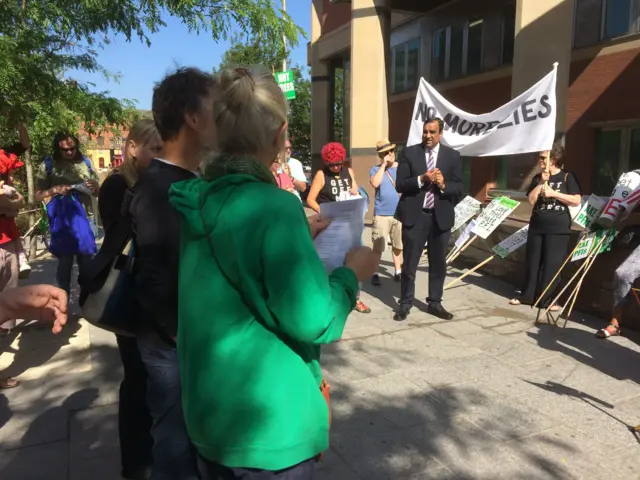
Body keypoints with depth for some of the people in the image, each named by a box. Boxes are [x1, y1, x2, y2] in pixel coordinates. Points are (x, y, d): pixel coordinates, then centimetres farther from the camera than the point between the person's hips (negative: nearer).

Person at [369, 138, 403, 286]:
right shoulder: (375, 169, 2)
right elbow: (375, 183, -18)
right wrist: (383, 165, -13)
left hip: (400, 213, 3)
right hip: (382, 214, -2)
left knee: (398, 245, 11)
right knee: (378, 246, -5)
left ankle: (398, 271, 22)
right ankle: (375, 274, 4)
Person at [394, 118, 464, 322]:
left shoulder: (452, 156, 5)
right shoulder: (409, 153, 1)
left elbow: (460, 189, 1)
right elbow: (400, 185, -6)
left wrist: (443, 185, -18)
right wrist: (421, 179, -20)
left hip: (441, 216, 2)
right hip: (414, 216, -2)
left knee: (439, 264, 11)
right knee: (409, 263, 4)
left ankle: (434, 303, 26)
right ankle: (405, 304, 17)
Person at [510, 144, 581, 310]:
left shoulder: (567, 177, -2)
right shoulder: (537, 178, 10)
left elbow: (576, 200, -11)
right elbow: (531, 200, -1)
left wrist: (553, 193, -15)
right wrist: (541, 183, -9)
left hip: (558, 229, -4)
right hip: (537, 226, 4)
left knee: (552, 264, -1)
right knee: (533, 262, 9)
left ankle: (546, 300, 8)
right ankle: (526, 296, 18)